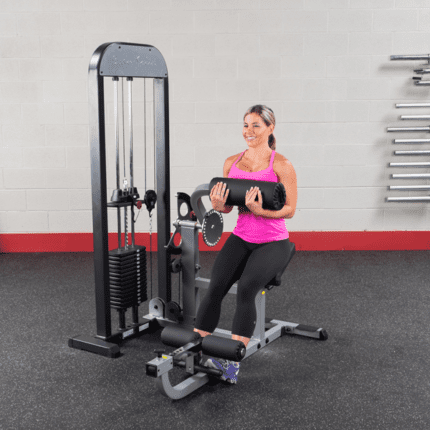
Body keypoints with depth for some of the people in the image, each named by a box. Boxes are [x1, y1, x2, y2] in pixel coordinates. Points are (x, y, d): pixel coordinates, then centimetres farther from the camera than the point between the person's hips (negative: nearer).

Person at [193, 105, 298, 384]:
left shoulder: (280, 164, -7)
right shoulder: (232, 162, 8)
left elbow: (290, 209, -9)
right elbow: (227, 207, 12)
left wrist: (260, 211, -26)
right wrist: (218, 205, -12)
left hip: (273, 242, -4)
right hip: (241, 237, 4)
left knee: (246, 288, -28)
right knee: (215, 287, -20)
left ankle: (232, 363, -23)